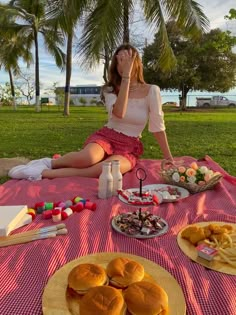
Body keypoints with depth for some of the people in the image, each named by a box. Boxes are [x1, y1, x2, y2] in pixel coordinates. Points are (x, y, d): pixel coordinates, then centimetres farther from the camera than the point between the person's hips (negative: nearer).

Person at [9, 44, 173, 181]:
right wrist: (126, 76, -22)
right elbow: (118, 113, -21)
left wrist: (170, 159, 0)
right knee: (87, 159, -37)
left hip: (130, 148, 0)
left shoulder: (151, 90, -3)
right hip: (106, 136, 1)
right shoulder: (110, 90, 1)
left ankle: (46, 173, -25)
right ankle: (50, 162, -7)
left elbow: (158, 127, -2)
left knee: (108, 169, -37)